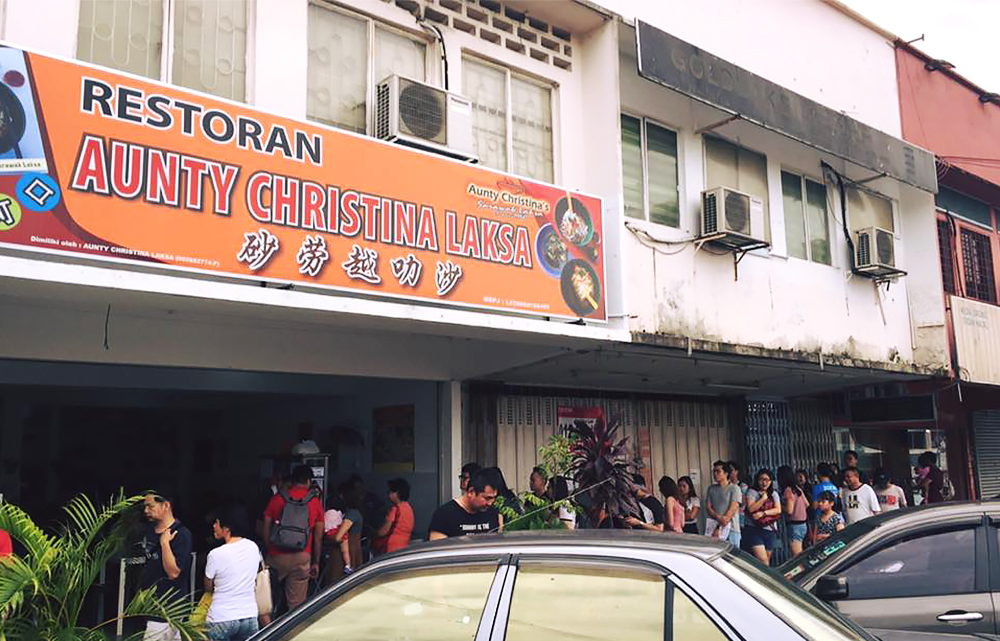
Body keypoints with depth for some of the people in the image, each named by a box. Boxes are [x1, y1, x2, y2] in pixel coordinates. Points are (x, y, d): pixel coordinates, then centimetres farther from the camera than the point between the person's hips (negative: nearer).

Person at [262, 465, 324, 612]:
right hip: (301, 557, 0)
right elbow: (318, 538, 5)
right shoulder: (315, 502, 3)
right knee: (296, 604, 6)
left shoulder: (277, 499, 2)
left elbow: (266, 530, 5)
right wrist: (316, 562, 14)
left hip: (276, 556, 0)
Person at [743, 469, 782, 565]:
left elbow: (778, 510, 1)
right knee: (763, 560, -17)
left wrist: (763, 513, -12)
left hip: (770, 531, 4)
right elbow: (751, 508, -11)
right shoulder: (752, 492, 2)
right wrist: (763, 498, -11)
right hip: (754, 529, -4)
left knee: (767, 559, 7)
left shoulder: (774, 494, 14)